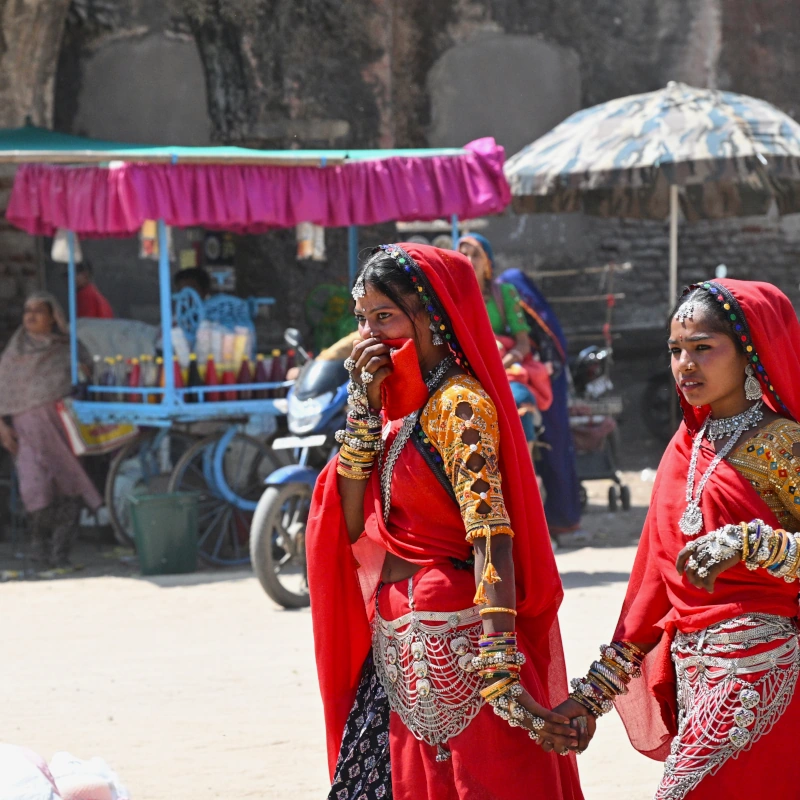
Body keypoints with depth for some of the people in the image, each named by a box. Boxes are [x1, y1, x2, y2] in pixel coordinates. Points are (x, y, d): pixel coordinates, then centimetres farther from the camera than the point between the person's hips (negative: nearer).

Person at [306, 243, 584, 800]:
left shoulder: (460, 404, -12)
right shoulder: (402, 407, 14)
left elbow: (490, 539, -21)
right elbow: (352, 525, 7)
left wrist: (503, 678, -30)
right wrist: (363, 408, -1)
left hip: (453, 646, -8)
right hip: (395, 652, 9)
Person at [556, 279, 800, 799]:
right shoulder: (687, 448, 13)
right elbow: (655, 582, 16)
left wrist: (752, 542, -32)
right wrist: (597, 691, 15)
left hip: (756, 673, -7)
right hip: (690, 673, 7)